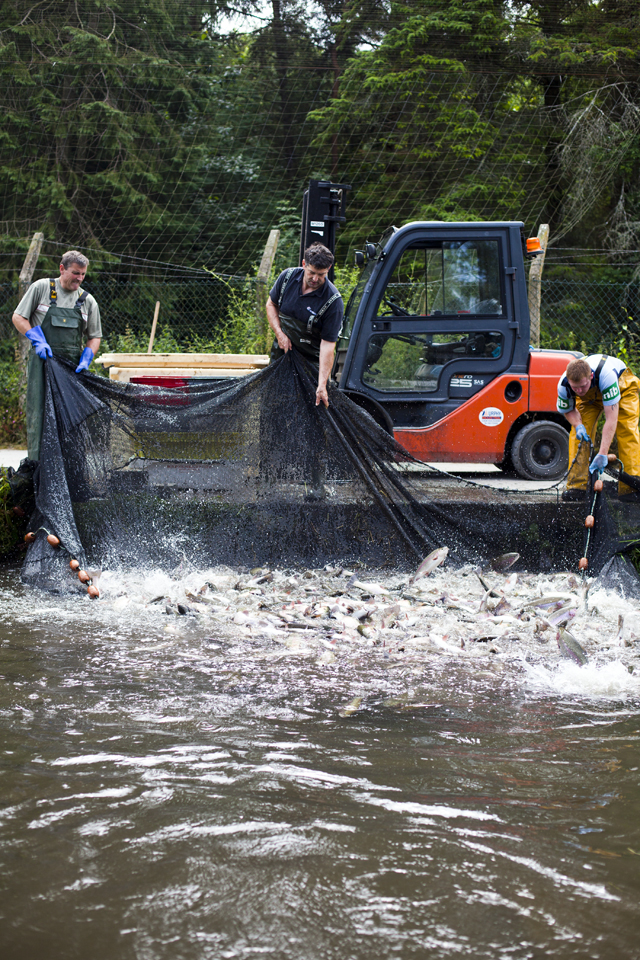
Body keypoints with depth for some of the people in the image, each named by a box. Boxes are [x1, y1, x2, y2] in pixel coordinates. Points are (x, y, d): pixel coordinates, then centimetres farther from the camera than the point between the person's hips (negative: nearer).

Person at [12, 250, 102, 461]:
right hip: (42, 361, -3)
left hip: (72, 365, 3)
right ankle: (36, 462, -8)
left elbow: (95, 336, 16)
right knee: (38, 412, -8)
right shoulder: (41, 288, 2)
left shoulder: (87, 301, 11)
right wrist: (38, 340, -8)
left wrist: (86, 359, -2)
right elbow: (18, 317, 5)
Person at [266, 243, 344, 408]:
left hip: (312, 359, -4)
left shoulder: (333, 301, -24)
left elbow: (328, 344, -25)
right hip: (282, 351, 4)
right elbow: (271, 304, 7)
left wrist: (322, 385, -30)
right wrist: (279, 333, -9)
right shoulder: (288, 277, -11)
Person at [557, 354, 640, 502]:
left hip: (622, 386, -3)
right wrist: (578, 425, -31)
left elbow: (611, 419, -47)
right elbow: (567, 410, -9)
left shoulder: (606, 375, -47)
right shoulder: (563, 385, -34)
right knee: (579, 433, -16)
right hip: (591, 396, 3)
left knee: (627, 431, -20)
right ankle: (576, 486, -13)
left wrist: (602, 455, -51)